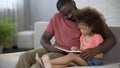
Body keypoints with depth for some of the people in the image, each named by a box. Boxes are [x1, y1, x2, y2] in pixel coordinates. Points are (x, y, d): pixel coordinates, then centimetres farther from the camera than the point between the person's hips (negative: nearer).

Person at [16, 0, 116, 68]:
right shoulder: (56, 18, 10)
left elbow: (111, 39, -7)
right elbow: (44, 38, 13)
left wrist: (95, 50, -26)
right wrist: (49, 47, -13)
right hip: (55, 51, 5)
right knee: (25, 56, -17)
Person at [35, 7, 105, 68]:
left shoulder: (97, 37, -7)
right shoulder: (83, 36, 16)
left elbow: (101, 55, -9)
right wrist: (77, 50, -5)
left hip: (93, 61, -6)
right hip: (83, 59, 6)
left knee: (72, 55, -28)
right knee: (70, 61, -25)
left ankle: (49, 62, -36)